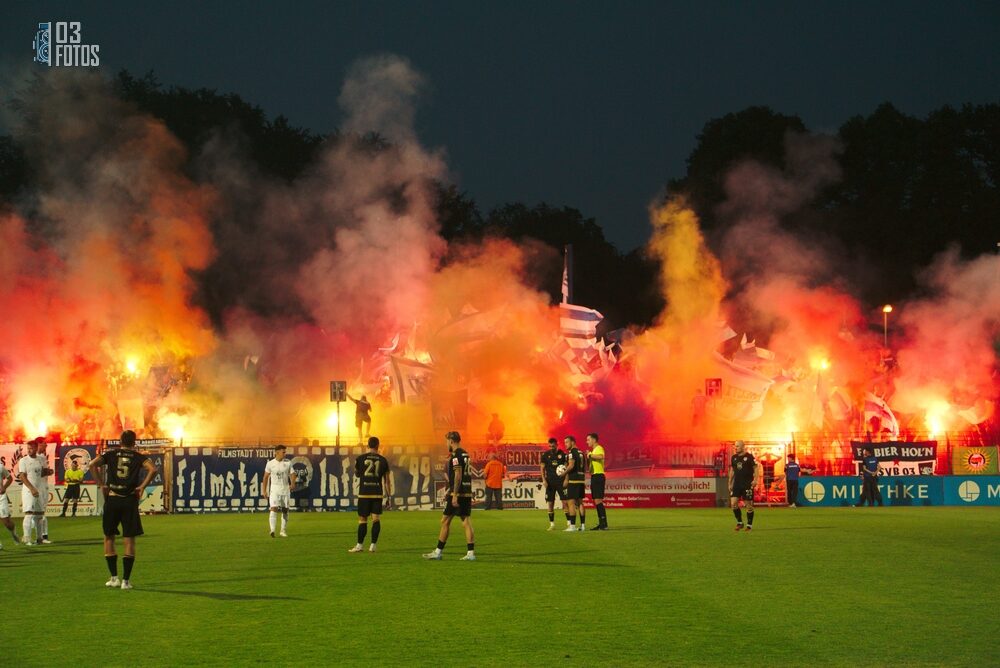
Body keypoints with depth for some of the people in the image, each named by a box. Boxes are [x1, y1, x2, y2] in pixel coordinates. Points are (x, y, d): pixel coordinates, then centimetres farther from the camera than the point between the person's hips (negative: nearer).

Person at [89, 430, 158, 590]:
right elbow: (153, 469, -13)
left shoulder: (111, 453, 7)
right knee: (129, 540, 5)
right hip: (130, 500, -1)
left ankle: (114, 577, 10)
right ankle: (126, 580, 2)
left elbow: (93, 464, -8)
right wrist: (143, 486, -4)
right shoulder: (138, 456, 4)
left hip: (112, 499, 1)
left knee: (109, 537, 15)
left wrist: (101, 484, -1)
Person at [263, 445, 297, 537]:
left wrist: (292, 483, -20)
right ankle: (272, 530, -23)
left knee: (285, 510, 6)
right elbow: (266, 477, 6)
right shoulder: (270, 464, -1)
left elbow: (292, 474, 1)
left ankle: (283, 531, 17)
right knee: (274, 509, -17)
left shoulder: (288, 463, 2)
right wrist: (264, 490, 4)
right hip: (274, 488, -2)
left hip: (285, 488, 2)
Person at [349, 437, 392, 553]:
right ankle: (373, 545, 0)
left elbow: (357, 474, 14)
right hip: (378, 493, 1)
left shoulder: (360, 459, -2)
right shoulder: (383, 460, 3)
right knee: (376, 518, 3)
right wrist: (389, 494, 13)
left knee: (362, 519, 5)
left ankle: (360, 545, 7)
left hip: (364, 493, -1)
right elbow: (387, 479, 7)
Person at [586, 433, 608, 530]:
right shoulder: (594, 450, 21)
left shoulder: (599, 448, -10)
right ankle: (601, 524, 13)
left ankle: (604, 524, -16)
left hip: (598, 476, -10)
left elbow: (601, 456, -32)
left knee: (598, 501, -14)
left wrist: (590, 455, -20)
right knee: (597, 501, 10)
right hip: (594, 476, 10)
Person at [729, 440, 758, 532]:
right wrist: (730, 483, 16)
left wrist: (755, 479, -17)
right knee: (733, 503, -7)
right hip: (737, 484, 5)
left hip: (747, 484, -5)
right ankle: (739, 522, 9)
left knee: (748, 504, 0)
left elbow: (755, 468, -5)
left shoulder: (749, 457, -5)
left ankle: (749, 525, 11)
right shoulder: (734, 457, 10)